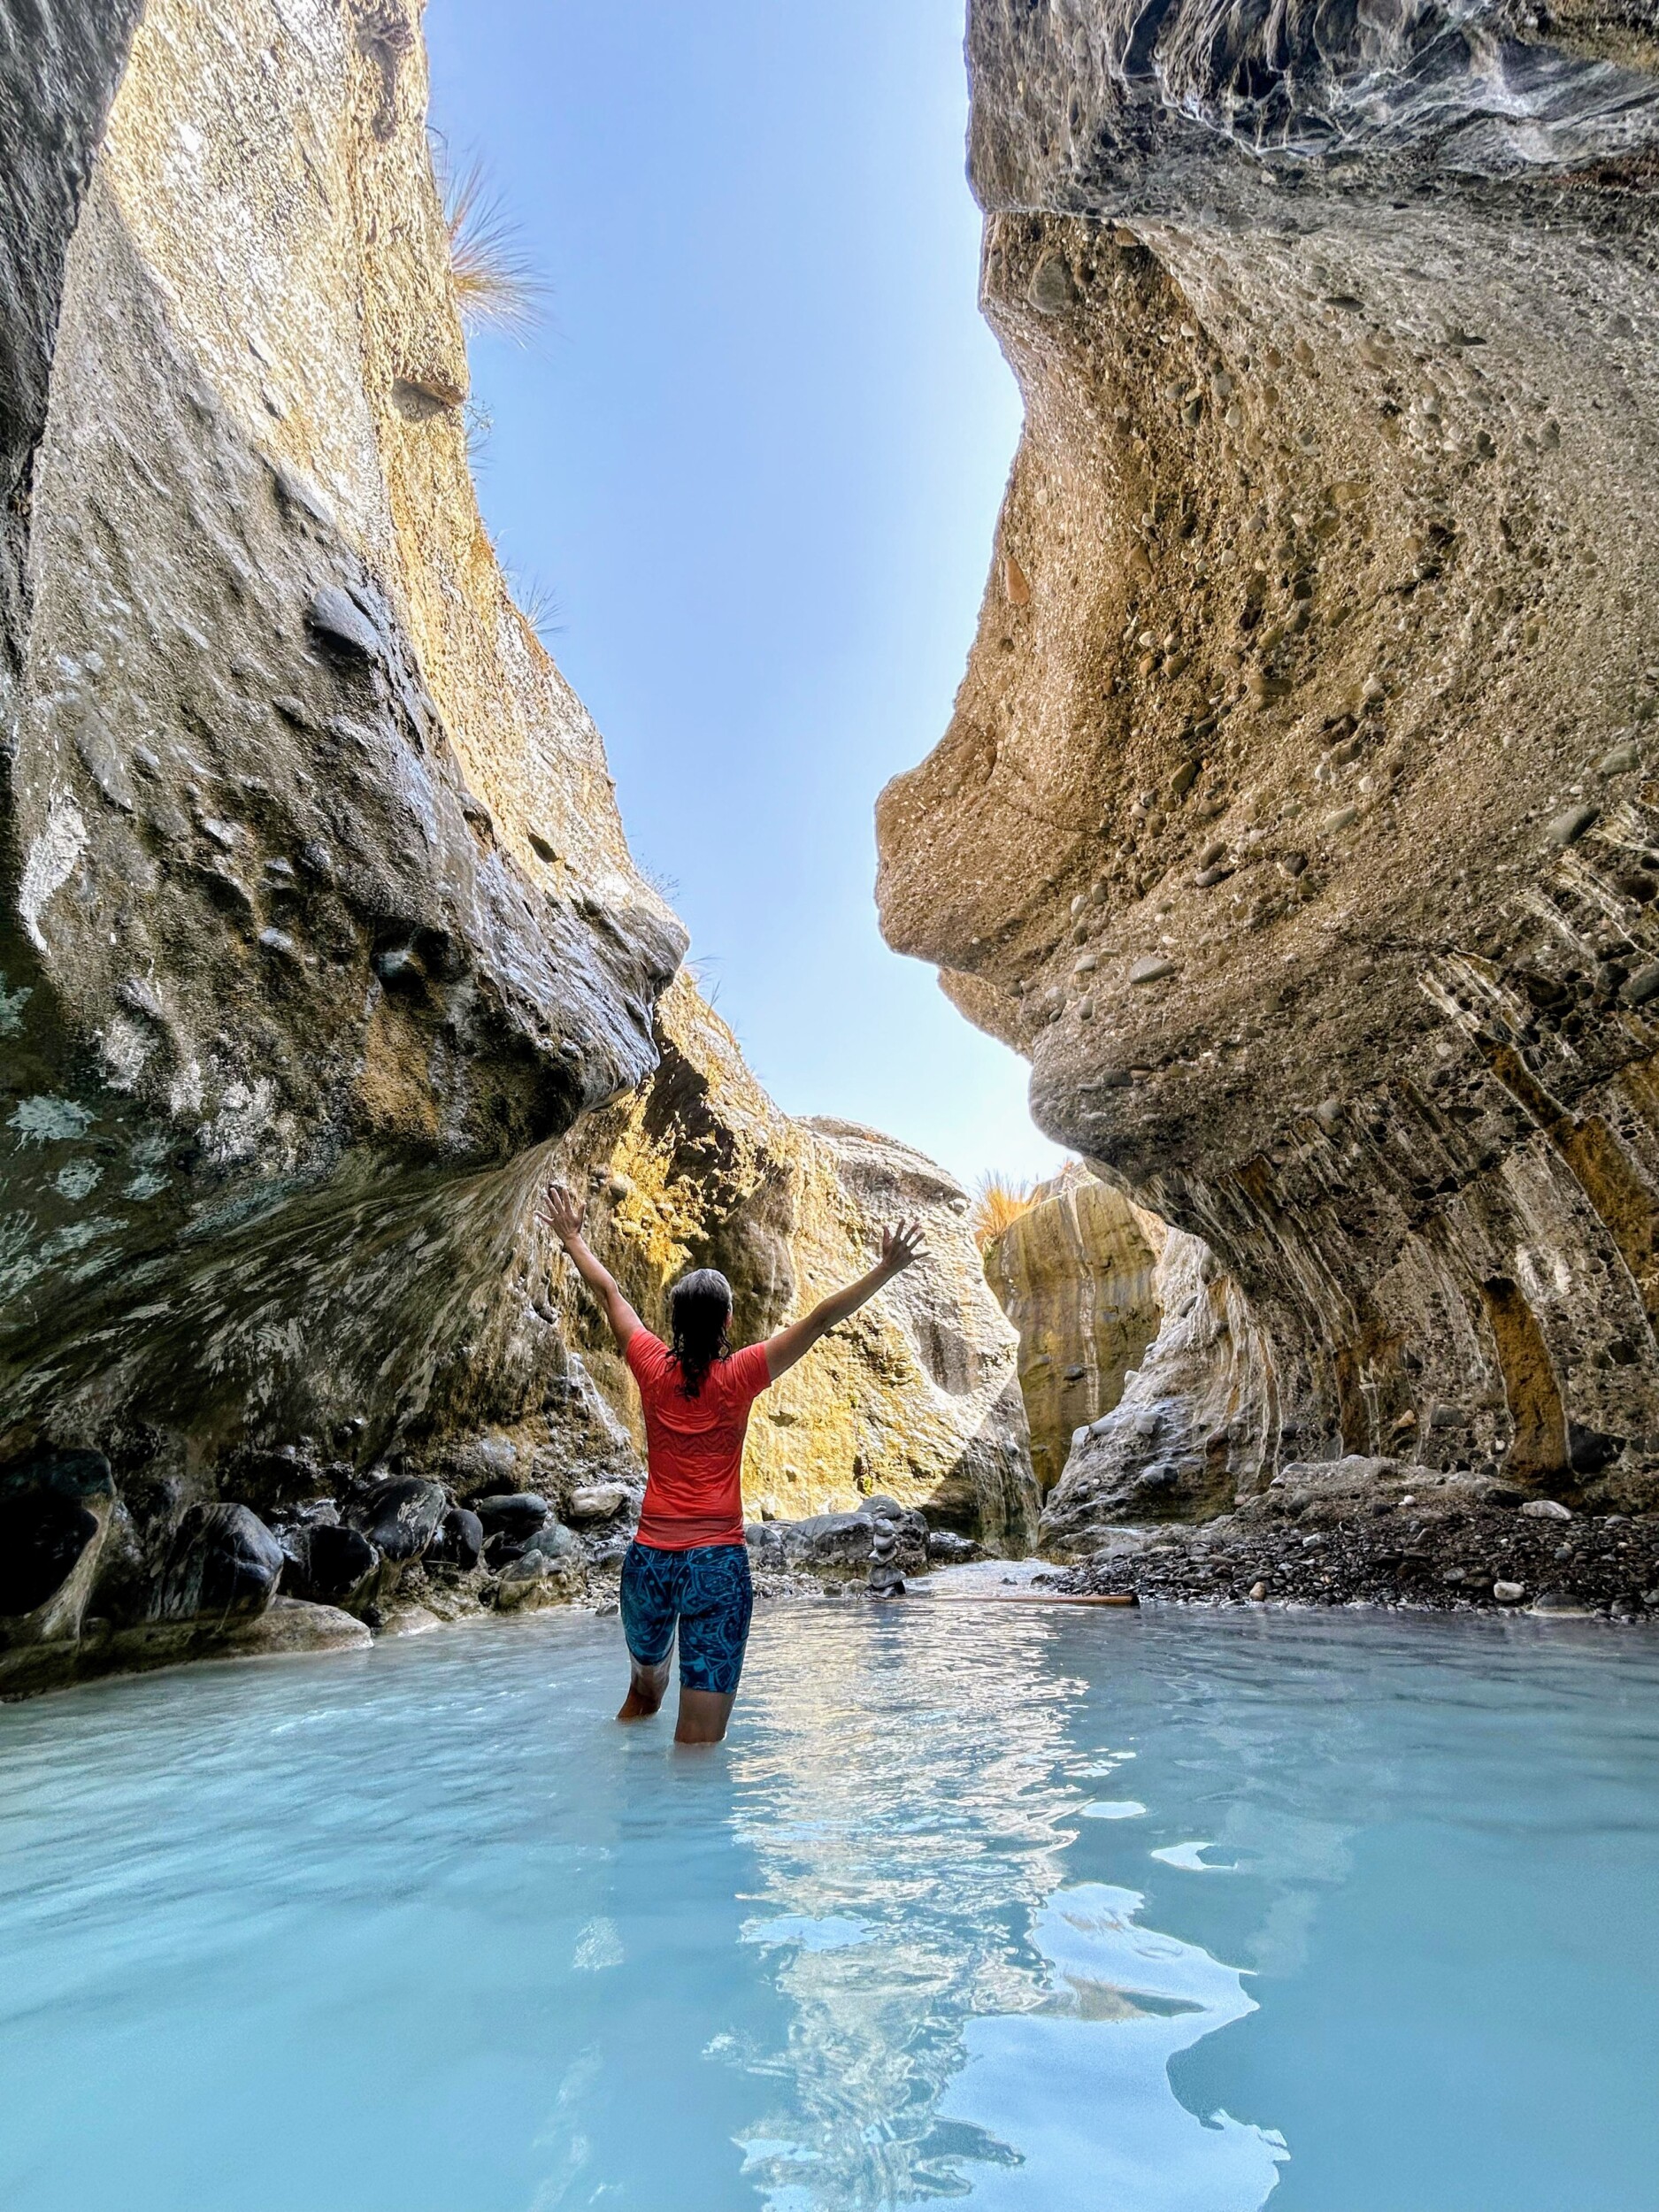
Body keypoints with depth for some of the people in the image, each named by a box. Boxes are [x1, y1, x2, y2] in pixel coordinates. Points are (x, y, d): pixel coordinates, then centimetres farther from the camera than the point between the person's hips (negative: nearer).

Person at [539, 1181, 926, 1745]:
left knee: (645, 1682, 33)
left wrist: (573, 1238, 24)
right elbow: (819, 1320, -14)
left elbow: (609, 1293, 11)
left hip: (649, 1560, 4)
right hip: (717, 1564, -4)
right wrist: (887, 1268, -14)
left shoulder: (653, 1368, -3)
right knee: (700, 1746, 4)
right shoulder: (737, 1377, -11)